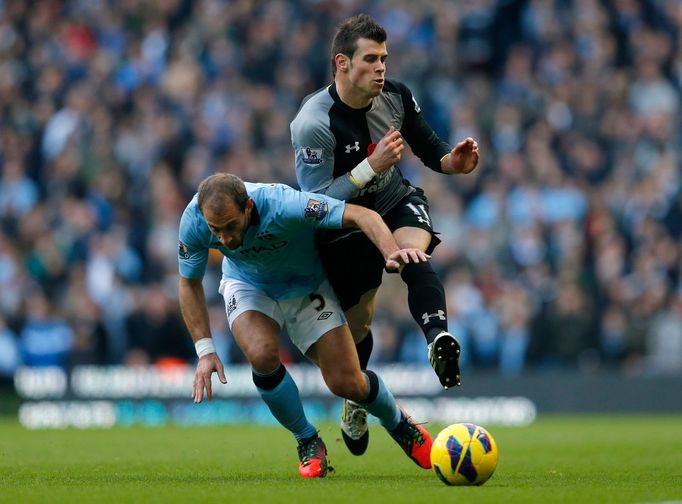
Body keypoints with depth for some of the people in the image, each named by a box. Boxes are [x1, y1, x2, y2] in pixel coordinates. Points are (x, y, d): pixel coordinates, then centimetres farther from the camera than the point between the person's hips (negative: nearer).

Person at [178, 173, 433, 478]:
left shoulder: (283, 205, -39)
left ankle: (398, 423, 28)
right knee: (262, 354, -30)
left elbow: (361, 215, -40)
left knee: (346, 383, -9)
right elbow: (189, 283, -10)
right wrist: (205, 350, -18)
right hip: (247, 285, 2)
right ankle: (308, 443, -4)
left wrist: (391, 252, -59)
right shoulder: (194, 221, -28)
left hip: (306, 286, -2)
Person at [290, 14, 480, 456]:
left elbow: (429, 147, 2)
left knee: (413, 253, -33)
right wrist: (372, 166, -37)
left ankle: (439, 340, -55)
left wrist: (453, 162, -21)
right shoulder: (313, 125, -28)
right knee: (358, 324, 8)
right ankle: (354, 402, 37)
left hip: (396, 203, 2)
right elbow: (315, 203, -30)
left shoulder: (397, 97, -12)